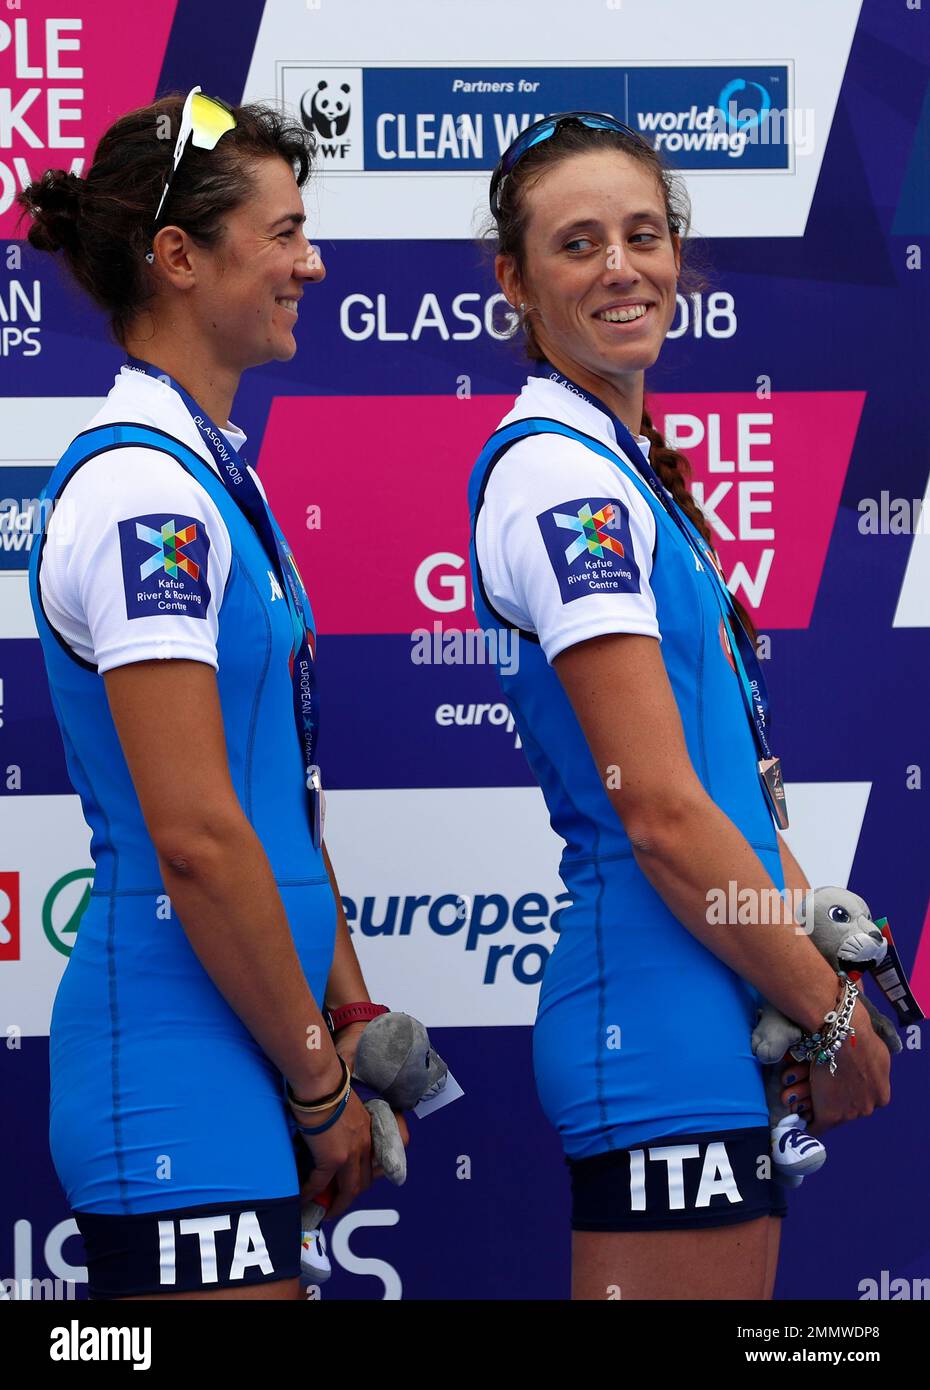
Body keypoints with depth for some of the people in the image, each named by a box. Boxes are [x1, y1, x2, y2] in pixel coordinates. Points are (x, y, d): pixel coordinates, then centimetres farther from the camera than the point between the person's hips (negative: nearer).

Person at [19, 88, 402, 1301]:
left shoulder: (211, 473, 15)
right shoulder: (140, 492, -16)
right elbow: (197, 838, -20)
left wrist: (348, 1012, 14)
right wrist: (320, 1081, -13)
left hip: (249, 1052, 10)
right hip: (183, 1068, -10)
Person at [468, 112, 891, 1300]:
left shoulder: (631, 473, 17)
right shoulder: (558, 476, -12)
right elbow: (660, 810, -17)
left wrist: (819, 935, 5)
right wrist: (830, 1011, -10)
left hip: (729, 1018, 9)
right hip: (661, 1018, -9)